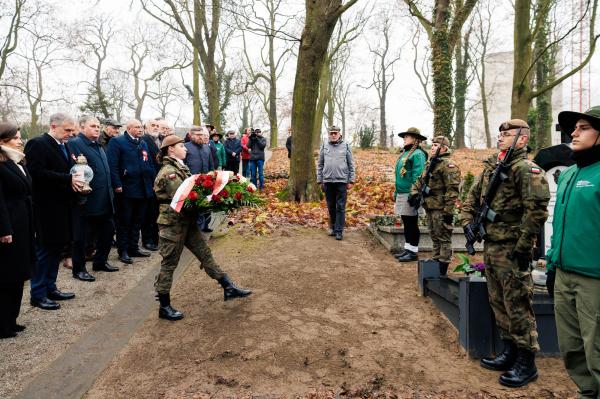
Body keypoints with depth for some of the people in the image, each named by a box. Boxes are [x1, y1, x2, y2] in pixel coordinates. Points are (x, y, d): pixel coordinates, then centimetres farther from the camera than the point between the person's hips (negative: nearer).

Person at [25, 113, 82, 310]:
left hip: (62, 205, 8)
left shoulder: (64, 145, 14)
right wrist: (69, 179, -23)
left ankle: (50, 288, 26)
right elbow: (37, 172, -22)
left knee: (56, 248, 14)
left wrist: (76, 180, -3)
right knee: (45, 249, 0)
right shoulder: (37, 144, -12)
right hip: (47, 207, -8)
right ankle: (38, 294, 12)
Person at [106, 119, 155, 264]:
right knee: (124, 221, 4)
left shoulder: (143, 143, 16)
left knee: (137, 221, 15)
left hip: (143, 189, 7)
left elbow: (150, 164, 17)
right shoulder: (117, 142, -6)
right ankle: (123, 251, 12)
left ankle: (133, 248, 26)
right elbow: (112, 165, -13)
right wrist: (117, 184, -19)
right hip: (126, 189, -6)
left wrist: (153, 182, 10)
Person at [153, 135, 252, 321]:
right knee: (169, 264, 3)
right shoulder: (169, 172, -17)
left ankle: (229, 288, 17)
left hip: (187, 222, 9)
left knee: (205, 254, 10)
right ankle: (164, 307, 16)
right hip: (172, 224, -9)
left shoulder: (180, 168, 13)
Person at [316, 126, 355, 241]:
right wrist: (319, 180, 6)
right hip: (328, 181, 2)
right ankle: (332, 227, 24)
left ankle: (339, 231, 4)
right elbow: (320, 165, 11)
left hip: (342, 181, -2)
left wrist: (351, 181, -1)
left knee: (340, 207, -1)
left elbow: (351, 165, 3)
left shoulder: (346, 146, 3)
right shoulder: (324, 146, 8)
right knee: (331, 207, 11)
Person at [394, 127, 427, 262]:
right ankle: (407, 249, 24)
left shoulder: (417, 154, -12)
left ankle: (413, 252, 9)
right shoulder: (405, 153, 17)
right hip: (401, 194, 9)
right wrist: (396, 193, 21)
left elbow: (418, 177, -19)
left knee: (411, 224, -1)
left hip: (410, 194, -9)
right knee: (406, 223, 15)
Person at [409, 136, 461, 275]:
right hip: (430, 207, 9)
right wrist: (414, 192, 8)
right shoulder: (430, 164, 16)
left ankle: (442, 270, 5)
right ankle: (435, 261, 29)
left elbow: (452, 190, -19)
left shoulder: (448, 165, -13)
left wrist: (448, 211, -21)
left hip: (441, 209, -9)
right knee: (434, 237, 18)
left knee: (443, 238, -1)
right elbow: (420, 181, 26)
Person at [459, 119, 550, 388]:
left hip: (512, 250, -9)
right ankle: (510, 351, 31)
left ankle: (526, 363, 14)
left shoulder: (526, 168, -13)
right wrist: (467, 221, 5)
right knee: (498, 301, 17)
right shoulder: (491, 166, 13)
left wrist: (523, 246, -21)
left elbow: (537, 209, -21)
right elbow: (472, 197, 19)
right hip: (490, 245, 9)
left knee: (517, 305, 0)